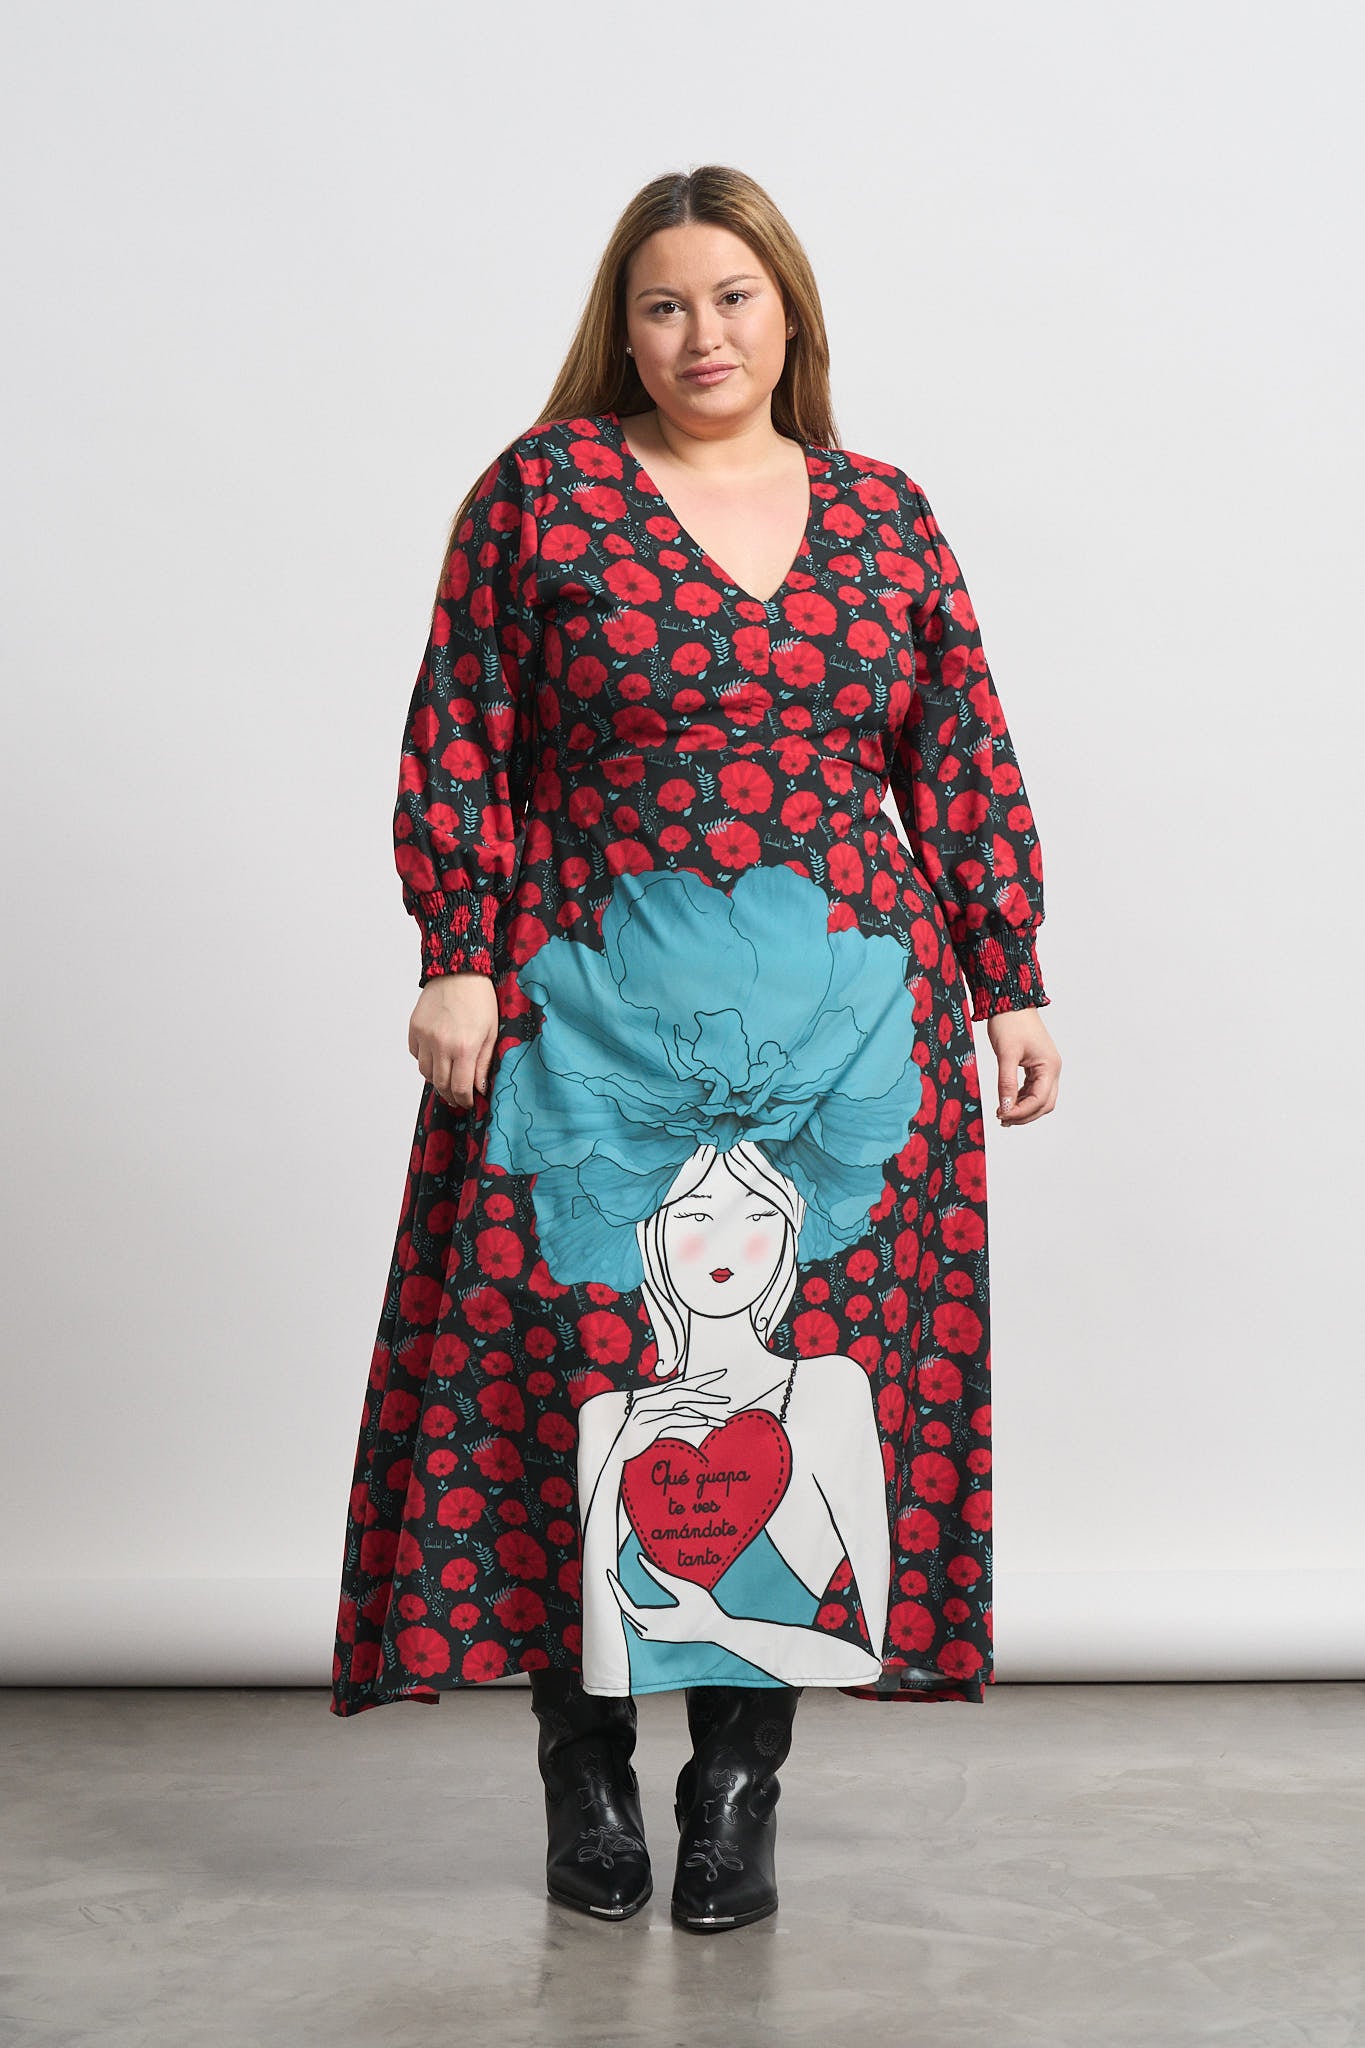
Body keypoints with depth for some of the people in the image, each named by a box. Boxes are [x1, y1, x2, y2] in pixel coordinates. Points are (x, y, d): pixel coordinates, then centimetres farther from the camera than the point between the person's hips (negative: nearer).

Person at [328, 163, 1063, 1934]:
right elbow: (459, 742, 1)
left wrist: (1011, 988, 9)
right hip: (595, 1004, -2)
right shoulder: (542, 489, 5)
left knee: (813, 1357, 0)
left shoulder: (885, 513, 11)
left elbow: (965, 768, 12)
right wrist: (461, 960, -7)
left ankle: (742, 1775, 9)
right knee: (582, 1350, -3)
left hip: (843, 1015, 2)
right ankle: (586, 1756, 11)